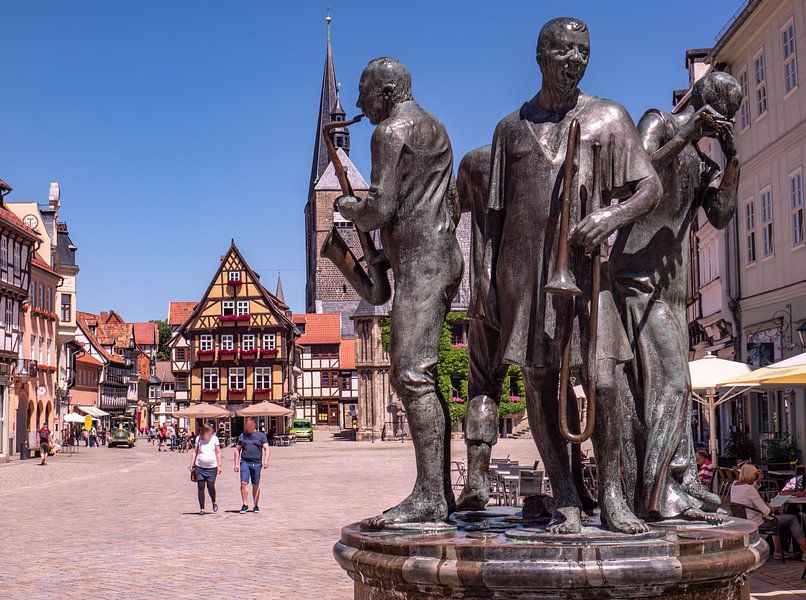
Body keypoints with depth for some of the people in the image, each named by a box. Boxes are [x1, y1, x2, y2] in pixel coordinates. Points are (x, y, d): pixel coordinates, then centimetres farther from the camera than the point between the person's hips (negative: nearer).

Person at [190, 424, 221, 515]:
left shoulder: (214, 439, 1)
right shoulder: (198, 439, 4)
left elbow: (218, 453, 3)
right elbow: (195, 452, 12)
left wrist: (219, 465, -4)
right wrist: (192, 464, 4)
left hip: (212, 467, -1)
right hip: (200, 467, 1)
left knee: (210, 486, -7)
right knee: (200, 487, -2)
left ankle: (214, 502, 21)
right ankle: (201, 508, 5)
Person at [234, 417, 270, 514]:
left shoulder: (261, 435, 7)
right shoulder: (242, 436, 13)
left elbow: (267, 449, 1)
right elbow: (237, 450, 16)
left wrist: (266, 461, -13)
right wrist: (236, 464, 8)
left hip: (257, 463, -1)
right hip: (244, 462, 1)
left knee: (256, 485, 5)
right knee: (244, 483, -11)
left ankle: (256, 506, 14)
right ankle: (245, 505, -6)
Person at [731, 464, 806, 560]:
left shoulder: (734, 485, -1)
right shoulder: (749, 489, -27)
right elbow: (766, 512, -24)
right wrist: (772, 510, -2)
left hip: (743, 522, 9)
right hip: (756, 523, -9)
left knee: (777, 518, 35)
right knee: (793, 519, 5)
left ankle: (778, 551, 36)